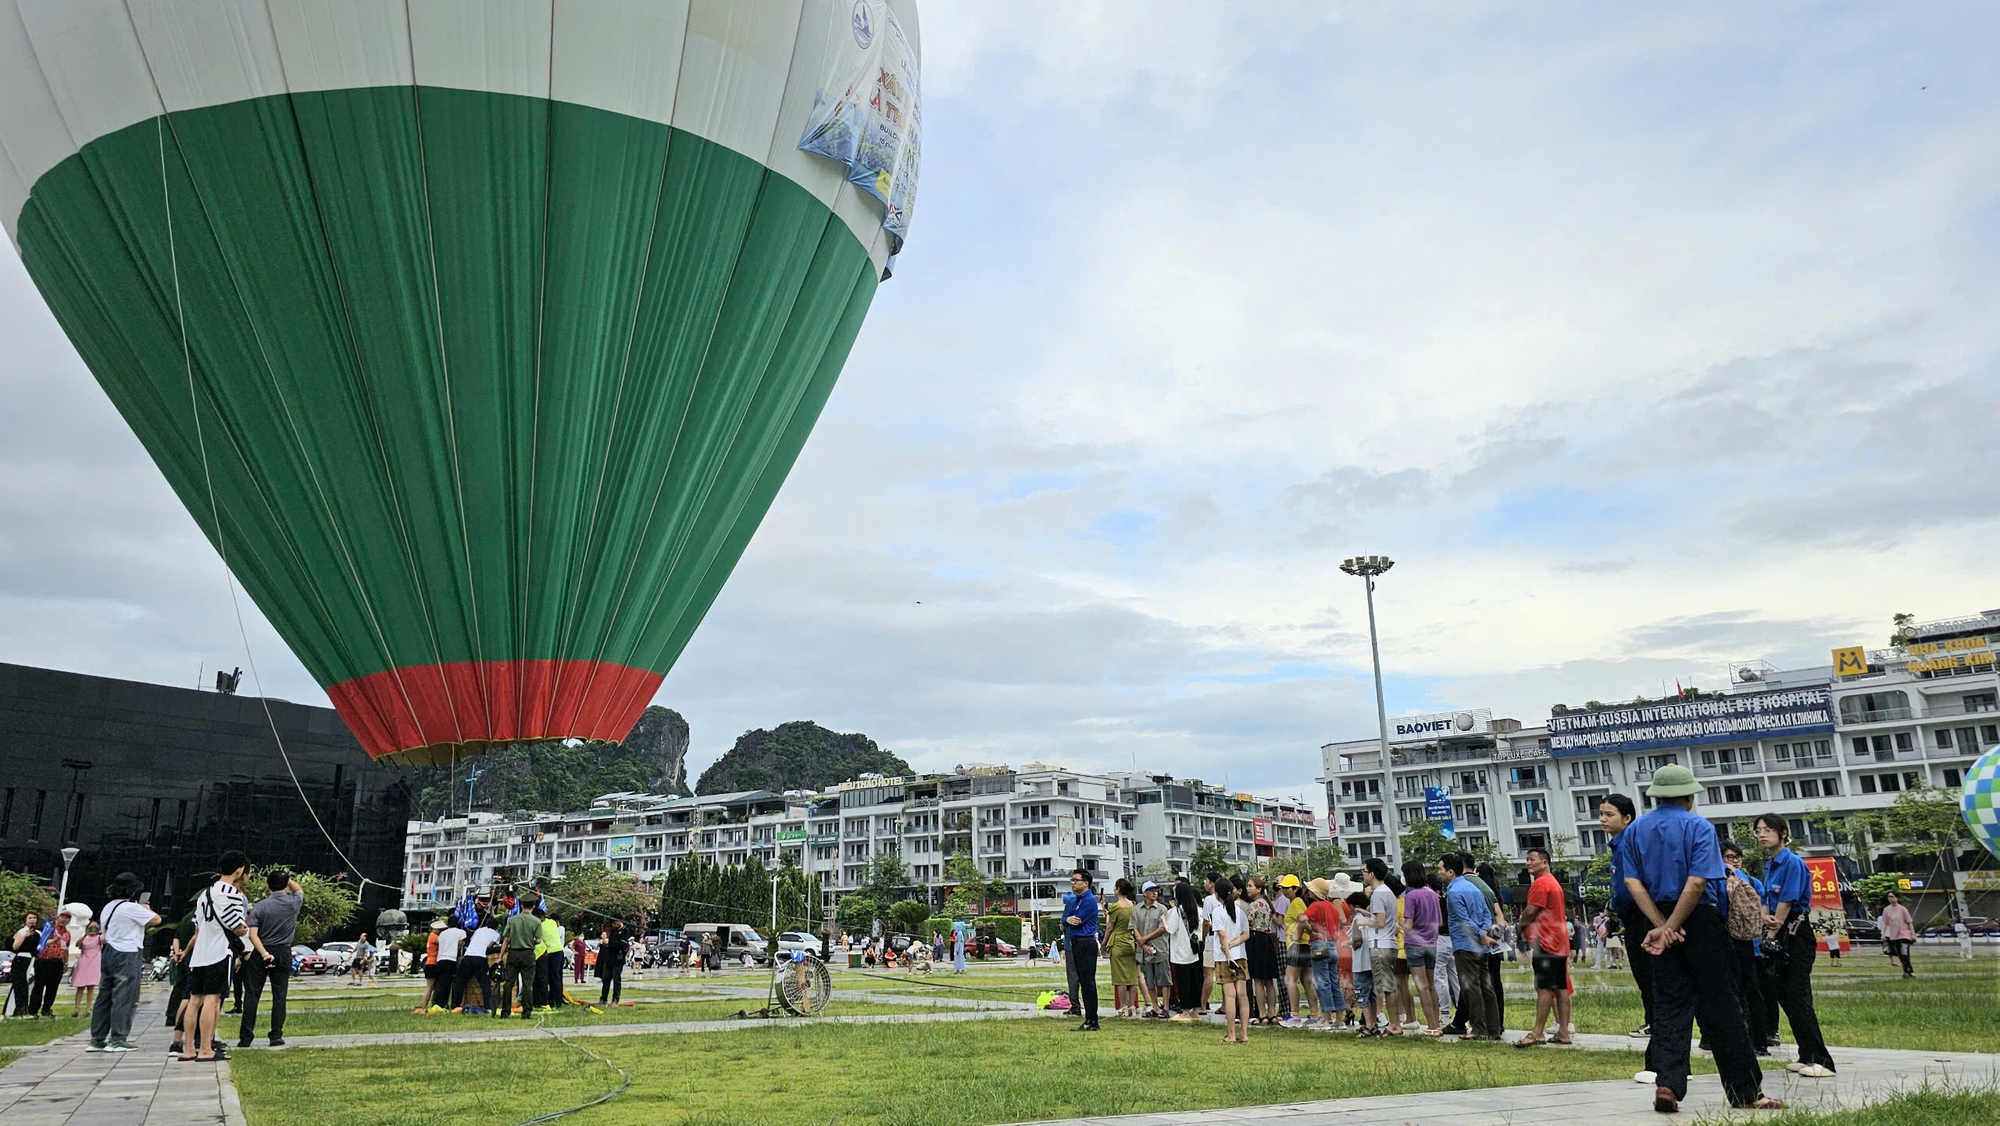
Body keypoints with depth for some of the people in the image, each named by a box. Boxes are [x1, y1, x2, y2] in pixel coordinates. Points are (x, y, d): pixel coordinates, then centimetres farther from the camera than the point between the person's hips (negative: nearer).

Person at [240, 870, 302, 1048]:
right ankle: (276, 1036, 2)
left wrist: (264, 953, -18)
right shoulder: (293, 903, -4)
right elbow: (299, 890, 23)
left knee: (252, 994, 5)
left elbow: (253, 934, -14)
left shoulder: (260, 906, -4)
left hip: (259, 953, 0)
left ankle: (245, 1037, 6)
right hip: (283, 953, 0)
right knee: (279, 995, 4)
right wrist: (287, 878, 18)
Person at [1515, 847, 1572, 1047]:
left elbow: (1530, 911, -16)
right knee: (1560, 987, 8)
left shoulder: (1540, 883, -12)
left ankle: (1537, 1033, -11)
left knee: (1544, 988, -11)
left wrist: (1522, 926, 2)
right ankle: (1563, 1032, 10)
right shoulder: (1554, 882, 20)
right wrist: (1527, 926, 11)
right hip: (1559, 942, 10)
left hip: (1545, 942, -10)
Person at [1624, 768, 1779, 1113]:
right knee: (1719, 1007, 3)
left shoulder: (1635, 831, 8)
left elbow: (1632, 882, -2)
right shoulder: (1698, 827, -6)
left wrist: (1661, 926, -7)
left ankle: (1667, 1084, -6)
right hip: (1700, 921, -4)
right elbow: (1697, 883, -17)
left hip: (1661, 926, 4)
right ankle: (1745, 1091, 9)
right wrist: (1669, 927, -15)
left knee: (1669, 1007, 5)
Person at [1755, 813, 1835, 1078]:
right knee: (1784, 995, 8)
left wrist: (1771, 936, -10)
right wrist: (1766, 919, -5)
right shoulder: (1770, 865, 14)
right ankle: (1808, 1056, 16)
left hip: (1796, 935, -9)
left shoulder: (1792, 862, -13)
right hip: (1779, 935, 9)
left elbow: (1787, 902, -15)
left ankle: (1821, 1061, -8)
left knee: (1797, 996, -11)